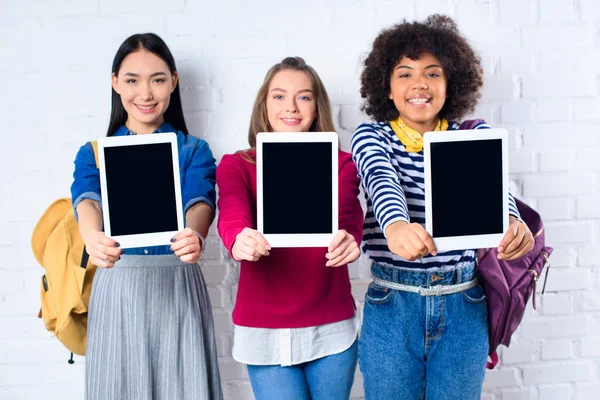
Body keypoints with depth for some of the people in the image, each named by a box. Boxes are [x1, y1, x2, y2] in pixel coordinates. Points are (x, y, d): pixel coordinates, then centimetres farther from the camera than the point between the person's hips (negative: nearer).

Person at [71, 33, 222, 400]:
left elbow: (199, 202, -16)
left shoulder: (194, 151, 2)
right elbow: (88, 199, -15)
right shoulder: (93, 153, 5)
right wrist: (93, 238, -39)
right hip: (116, 290, 1)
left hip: (179, 288, -1)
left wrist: (194, 236, -41)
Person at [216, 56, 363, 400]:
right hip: (264, 329, -1)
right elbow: (232, 211, -19)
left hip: (332, 326, 1)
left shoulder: (341, 163, 2)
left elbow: (347, 212, -17)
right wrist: (238, 240, -42)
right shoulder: (236, 165, 0)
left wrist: (349, 239, -40)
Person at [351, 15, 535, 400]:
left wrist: (511, 222, -41)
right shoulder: (371, 136, -1)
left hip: (464, 307, 1)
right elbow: (382, 181, -23)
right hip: (392, 307, -1)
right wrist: (396, 226, -47)